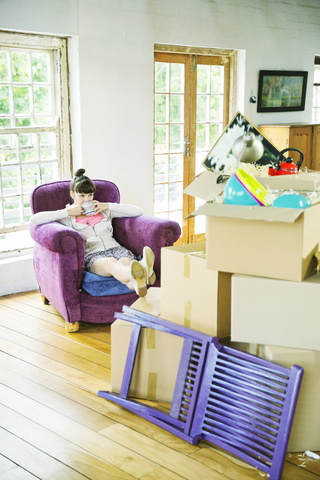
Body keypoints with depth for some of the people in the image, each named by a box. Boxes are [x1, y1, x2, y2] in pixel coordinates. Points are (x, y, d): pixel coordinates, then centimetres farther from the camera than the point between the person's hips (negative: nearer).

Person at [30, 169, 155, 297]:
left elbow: (139, 211, 23)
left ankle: (136, 283, -71)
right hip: (92, 254, -3)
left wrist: (108, 206, 14)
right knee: (110, 263, -40)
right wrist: (68, 212, 4)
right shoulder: (67, 217, 21)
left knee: (125, 262, -36)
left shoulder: (103, 210, 30)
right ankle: (137, 276, -74)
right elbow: (34, 220, 4)